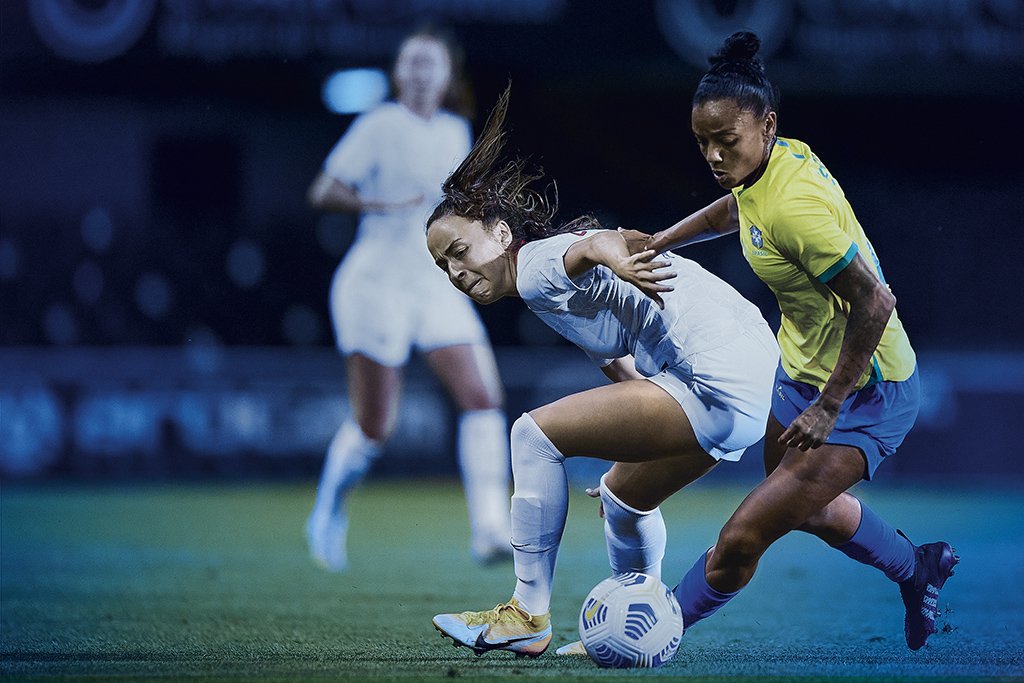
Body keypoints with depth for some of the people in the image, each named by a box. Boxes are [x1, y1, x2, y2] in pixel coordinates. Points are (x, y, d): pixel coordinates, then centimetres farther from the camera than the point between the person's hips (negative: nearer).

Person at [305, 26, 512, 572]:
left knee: (483, 400, -13)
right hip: (377, 283, -5)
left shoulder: (455, 133, 12)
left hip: (438, 289, 5)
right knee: (373, 428, -4)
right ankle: (328, 515, 23)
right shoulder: (380, 127, -6)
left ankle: (489, 529, -17)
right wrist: (381, 205, -27)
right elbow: (322, 193, -13)